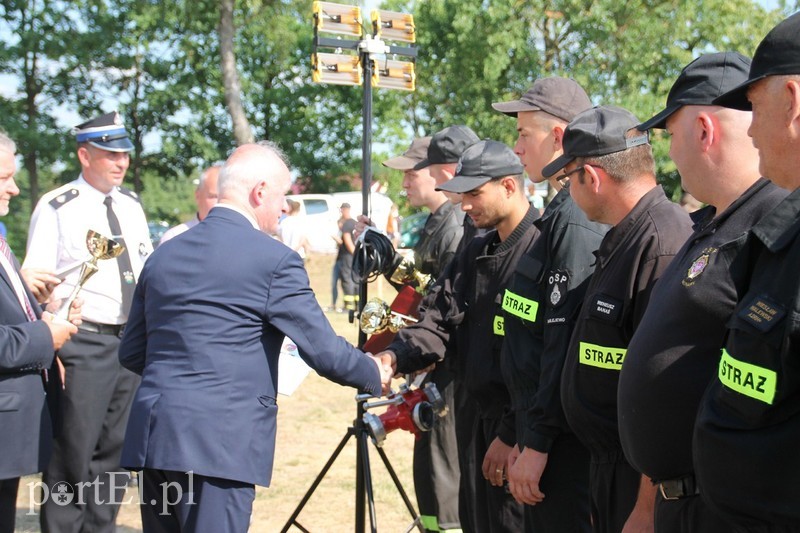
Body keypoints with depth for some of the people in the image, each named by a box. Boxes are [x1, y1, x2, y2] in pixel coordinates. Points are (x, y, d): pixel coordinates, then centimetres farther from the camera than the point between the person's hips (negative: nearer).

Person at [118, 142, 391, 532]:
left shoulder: (163, 257, 13)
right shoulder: (274, 260, -7)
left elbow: (131, 354, 17)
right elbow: (323, 350, -5)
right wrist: (374, 374, 13)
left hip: (152, 438, 7)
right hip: (219, 442, -7)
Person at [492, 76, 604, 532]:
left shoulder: (575, 223, -18)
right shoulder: (562, 214, 13)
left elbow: (565, 344, -22)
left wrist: (537, 443, -18)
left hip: (564, 440, -10)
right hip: (540, 429, 10)